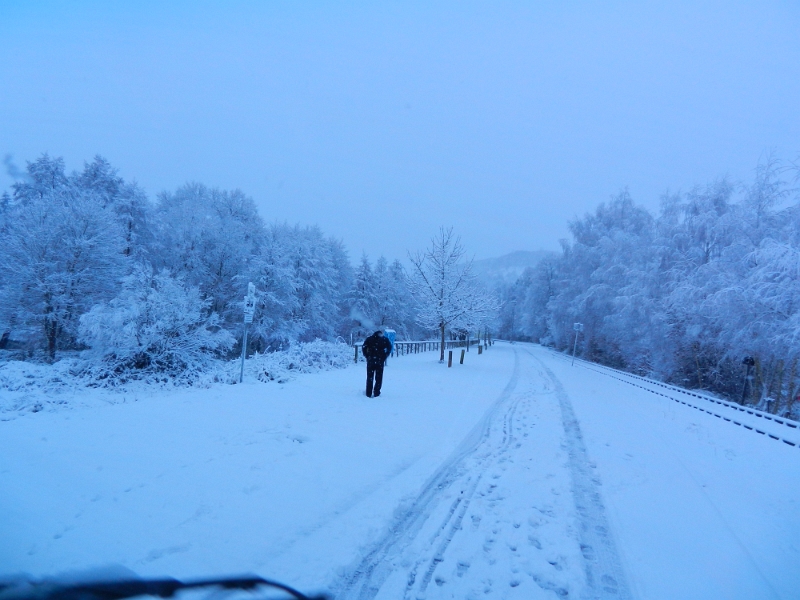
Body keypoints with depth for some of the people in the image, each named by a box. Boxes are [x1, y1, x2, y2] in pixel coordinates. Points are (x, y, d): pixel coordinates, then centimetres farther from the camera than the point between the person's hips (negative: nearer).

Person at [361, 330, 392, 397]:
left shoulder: (369, 339, 8)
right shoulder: (385, 339, 5)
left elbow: (364, 347, -2)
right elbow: (389, 348, -4)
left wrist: (366, 356, 4)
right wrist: (385, 356, 4)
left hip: (370, 360, 1)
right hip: (380, 361, -1)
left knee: (369, 377, 9)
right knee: (379, 377, 9)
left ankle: (369, 394, 8)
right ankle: (376, 393, 5)